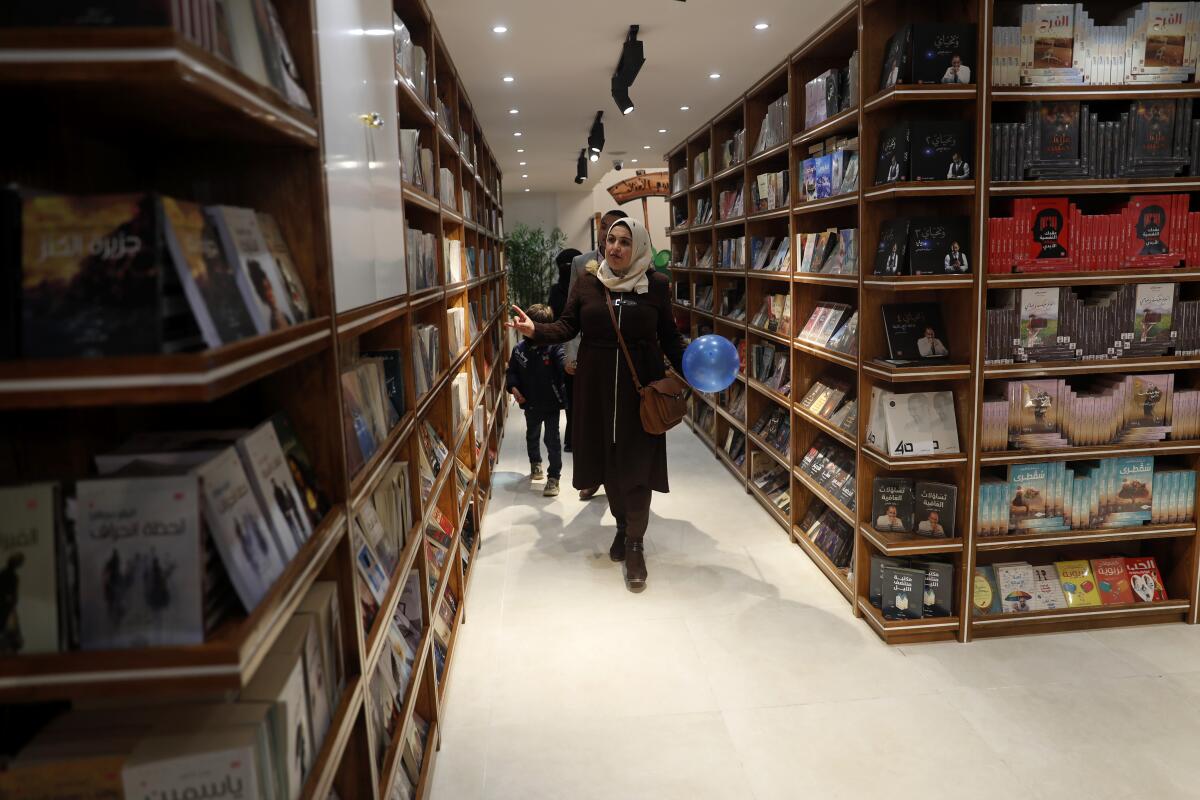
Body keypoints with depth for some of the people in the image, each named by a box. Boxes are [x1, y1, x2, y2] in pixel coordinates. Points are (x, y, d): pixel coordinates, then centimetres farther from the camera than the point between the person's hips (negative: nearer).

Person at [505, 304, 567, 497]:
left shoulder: (553, 347, -13)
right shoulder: (520, 349, -3)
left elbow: (562, 363, -29)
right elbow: (512, 371, 7)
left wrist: (568, 367, -53)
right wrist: (513, 387, -10)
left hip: (551, 403, -4)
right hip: (530, 404, 4)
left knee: (552, 440, -1)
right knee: (532, 436, 24)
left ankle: (553, 477, 9)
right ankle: (535, 463, 49)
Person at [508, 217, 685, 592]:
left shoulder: (656, 285, -2)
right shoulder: (587, 282, 2)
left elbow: (669, 336, 2)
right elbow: (567, 326, 3)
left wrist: (691, 369, -11)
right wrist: (536, 329, -15)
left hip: (641, 385, -2)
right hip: (596, 385, 2)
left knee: (637, 462, -2)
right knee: (607, 458, 11)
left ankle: (634, 543, 10)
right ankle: (622, 524, 33)